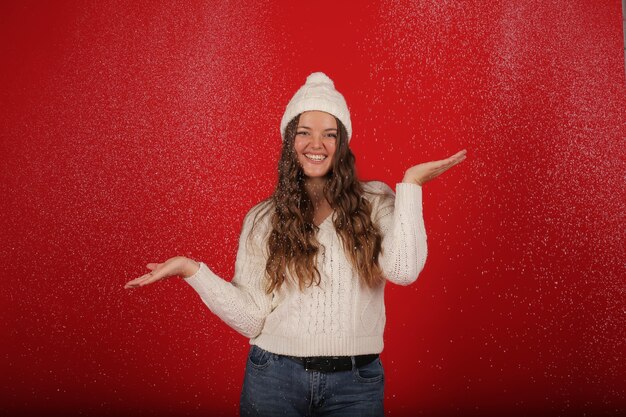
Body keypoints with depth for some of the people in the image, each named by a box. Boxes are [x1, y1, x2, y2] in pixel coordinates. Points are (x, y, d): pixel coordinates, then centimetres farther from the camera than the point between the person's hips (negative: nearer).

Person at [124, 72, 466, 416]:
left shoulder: (375, 201, 0)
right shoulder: (262, 219, 2)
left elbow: (402, 270, -18)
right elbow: (252, 320, -4)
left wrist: (410, 183, -11)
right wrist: (191, 269, -12)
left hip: (355, 383, 0)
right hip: (274, 378, 1)